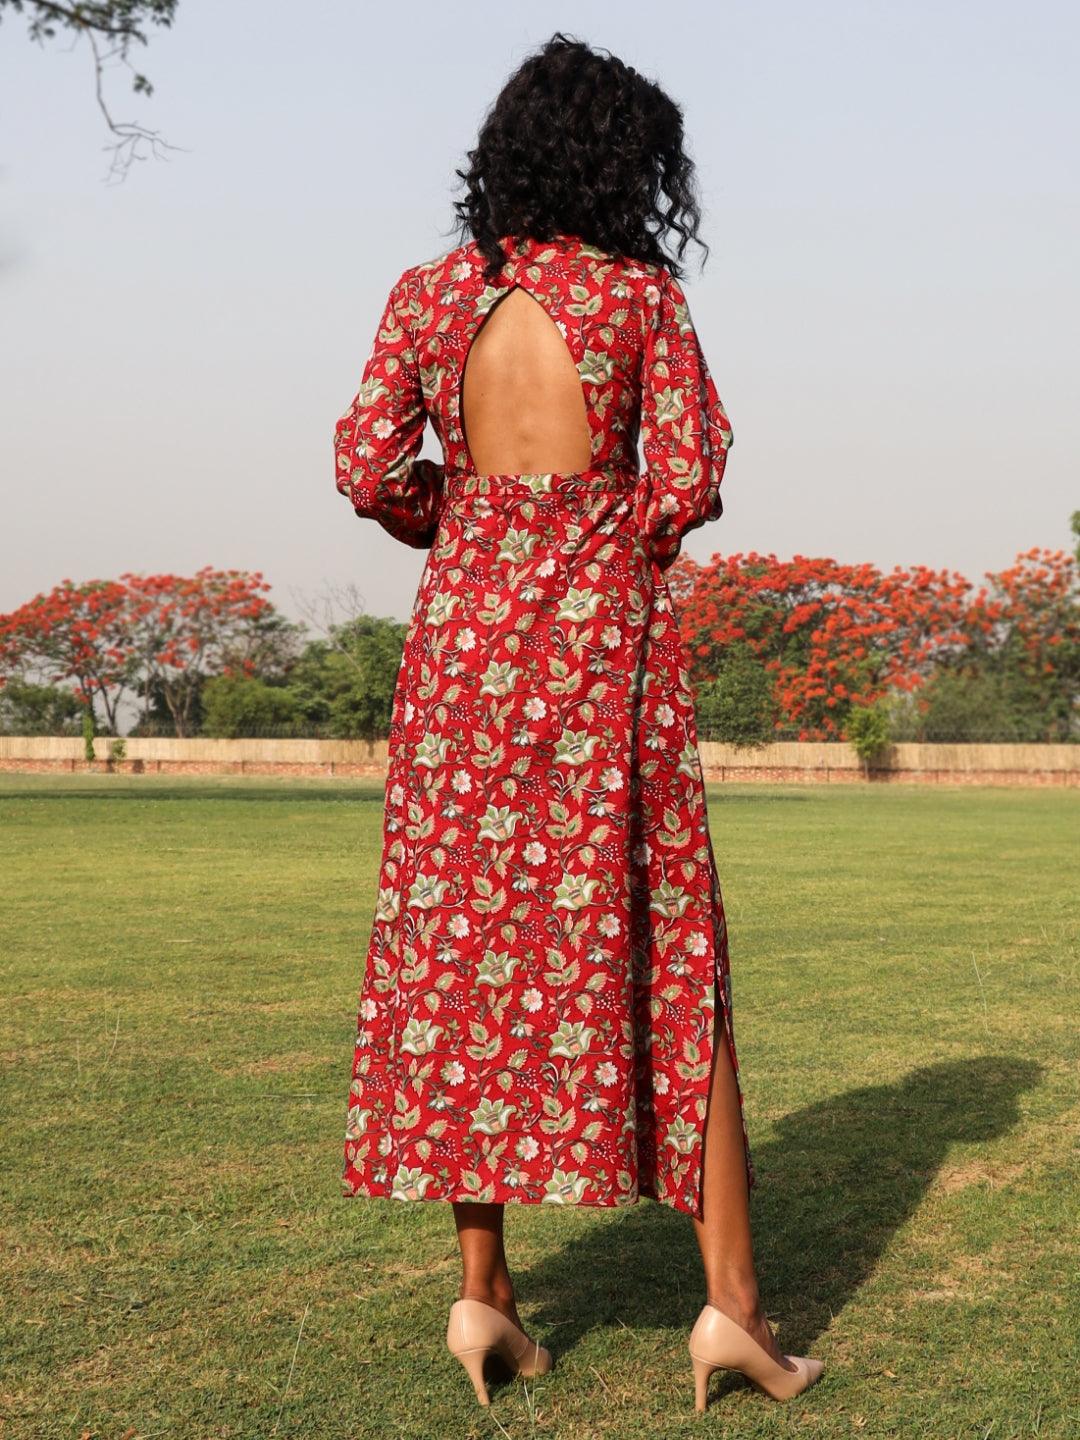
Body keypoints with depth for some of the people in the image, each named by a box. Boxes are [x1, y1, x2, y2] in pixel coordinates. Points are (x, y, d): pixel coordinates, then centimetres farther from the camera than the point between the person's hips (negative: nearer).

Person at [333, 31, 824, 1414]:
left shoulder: (430, 291, 6)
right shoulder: (642, 292, -1)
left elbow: (369, 467, 0)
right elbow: (688, 481, -6)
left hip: (461, 627, 3)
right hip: (607, 631, -2)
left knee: (466, 937, 8)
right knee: (662, 953, 2)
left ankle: (482, 1287, 9)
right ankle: (730, 1296, 1)